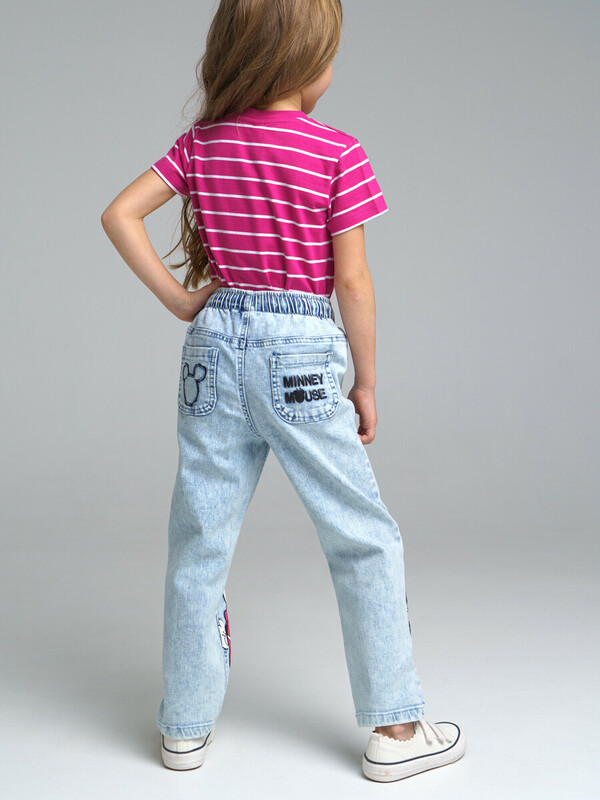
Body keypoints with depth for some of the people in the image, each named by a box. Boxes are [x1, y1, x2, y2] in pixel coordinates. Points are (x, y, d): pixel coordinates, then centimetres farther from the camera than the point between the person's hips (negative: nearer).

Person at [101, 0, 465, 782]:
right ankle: (395, 729, 14)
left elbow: (119, 214, 0)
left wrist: (179, 300, 4)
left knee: (200, 540, 11)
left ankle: (186, 726, 22)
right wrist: (366, 383, 2)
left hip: (215, 343, 5)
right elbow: (353, 283, -8)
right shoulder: (338, 153, -8)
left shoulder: (200, 143, 5)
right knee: (366, 539, 7)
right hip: (301, 351, -4)